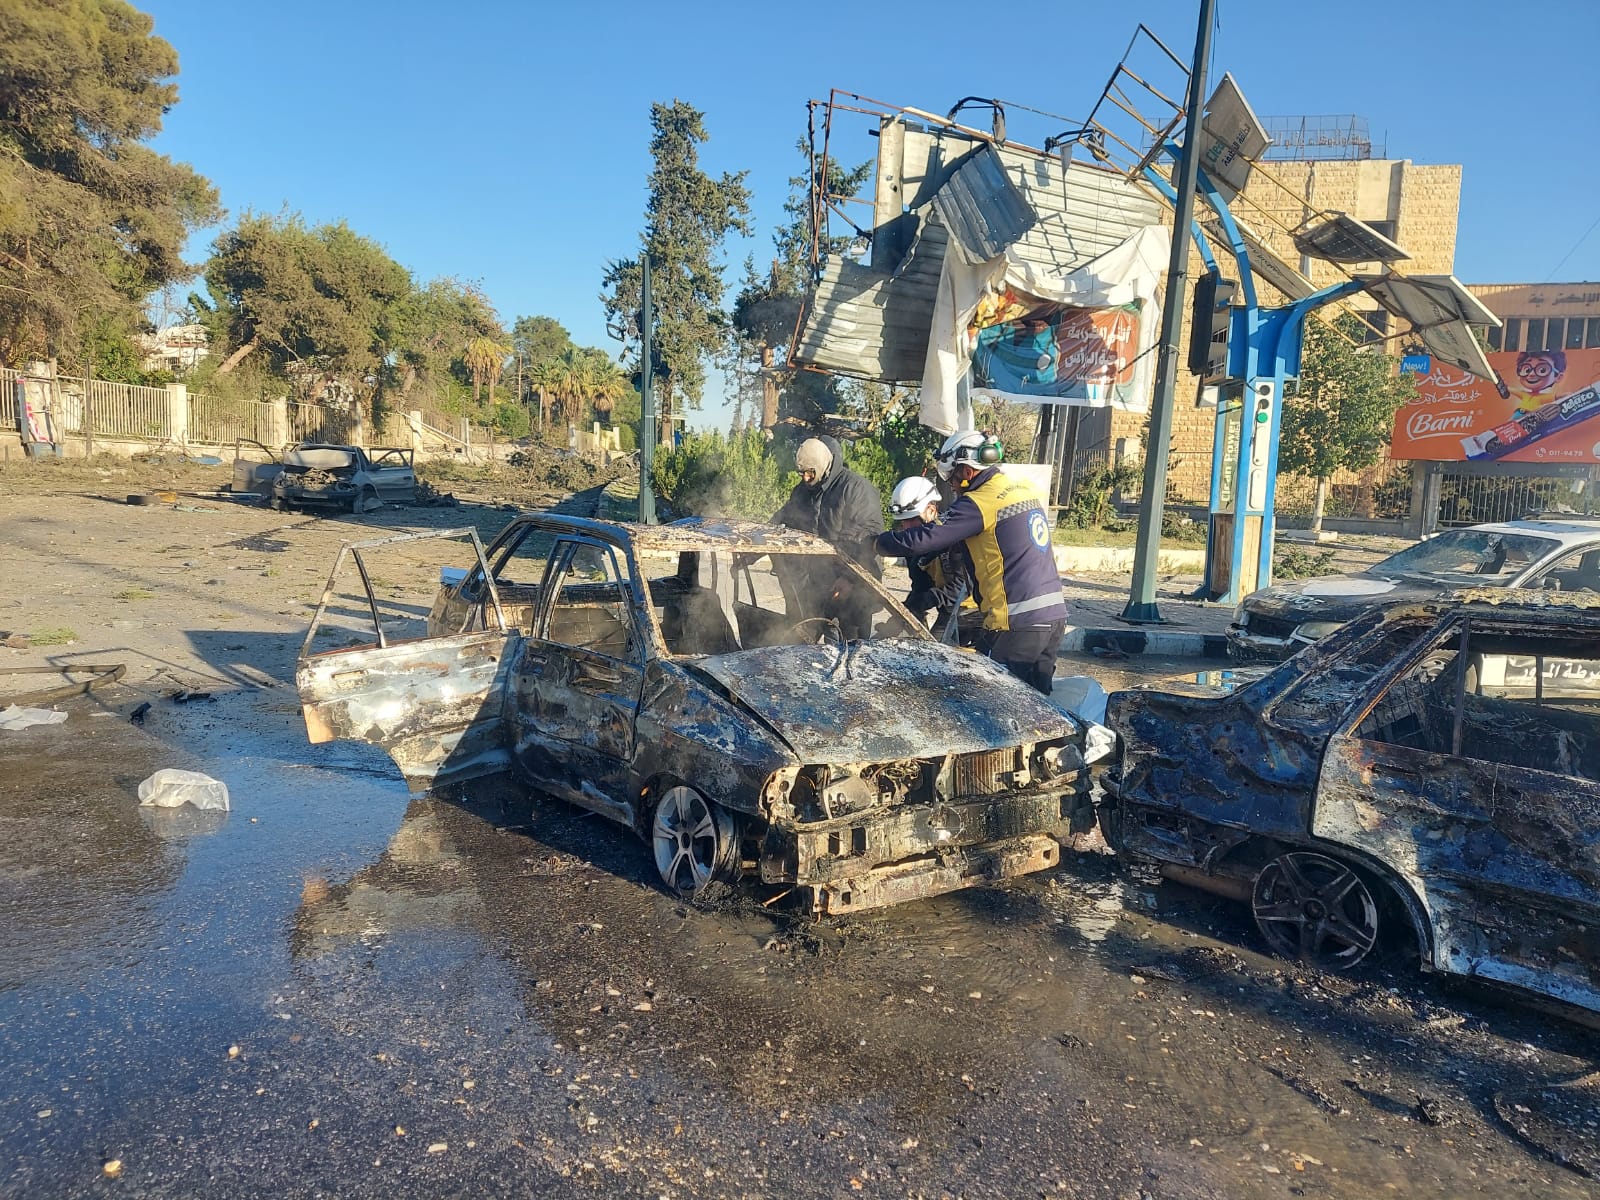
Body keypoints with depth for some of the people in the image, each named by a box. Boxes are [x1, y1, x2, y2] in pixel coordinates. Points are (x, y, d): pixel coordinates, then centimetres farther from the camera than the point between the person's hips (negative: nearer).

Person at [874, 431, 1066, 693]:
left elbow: (922, 539, -15)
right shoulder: (1025, 488, 13)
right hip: (1054, 615, 8)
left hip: (1018, 624, -8)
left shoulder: (980, 503, -12)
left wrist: (875, 543, -1)